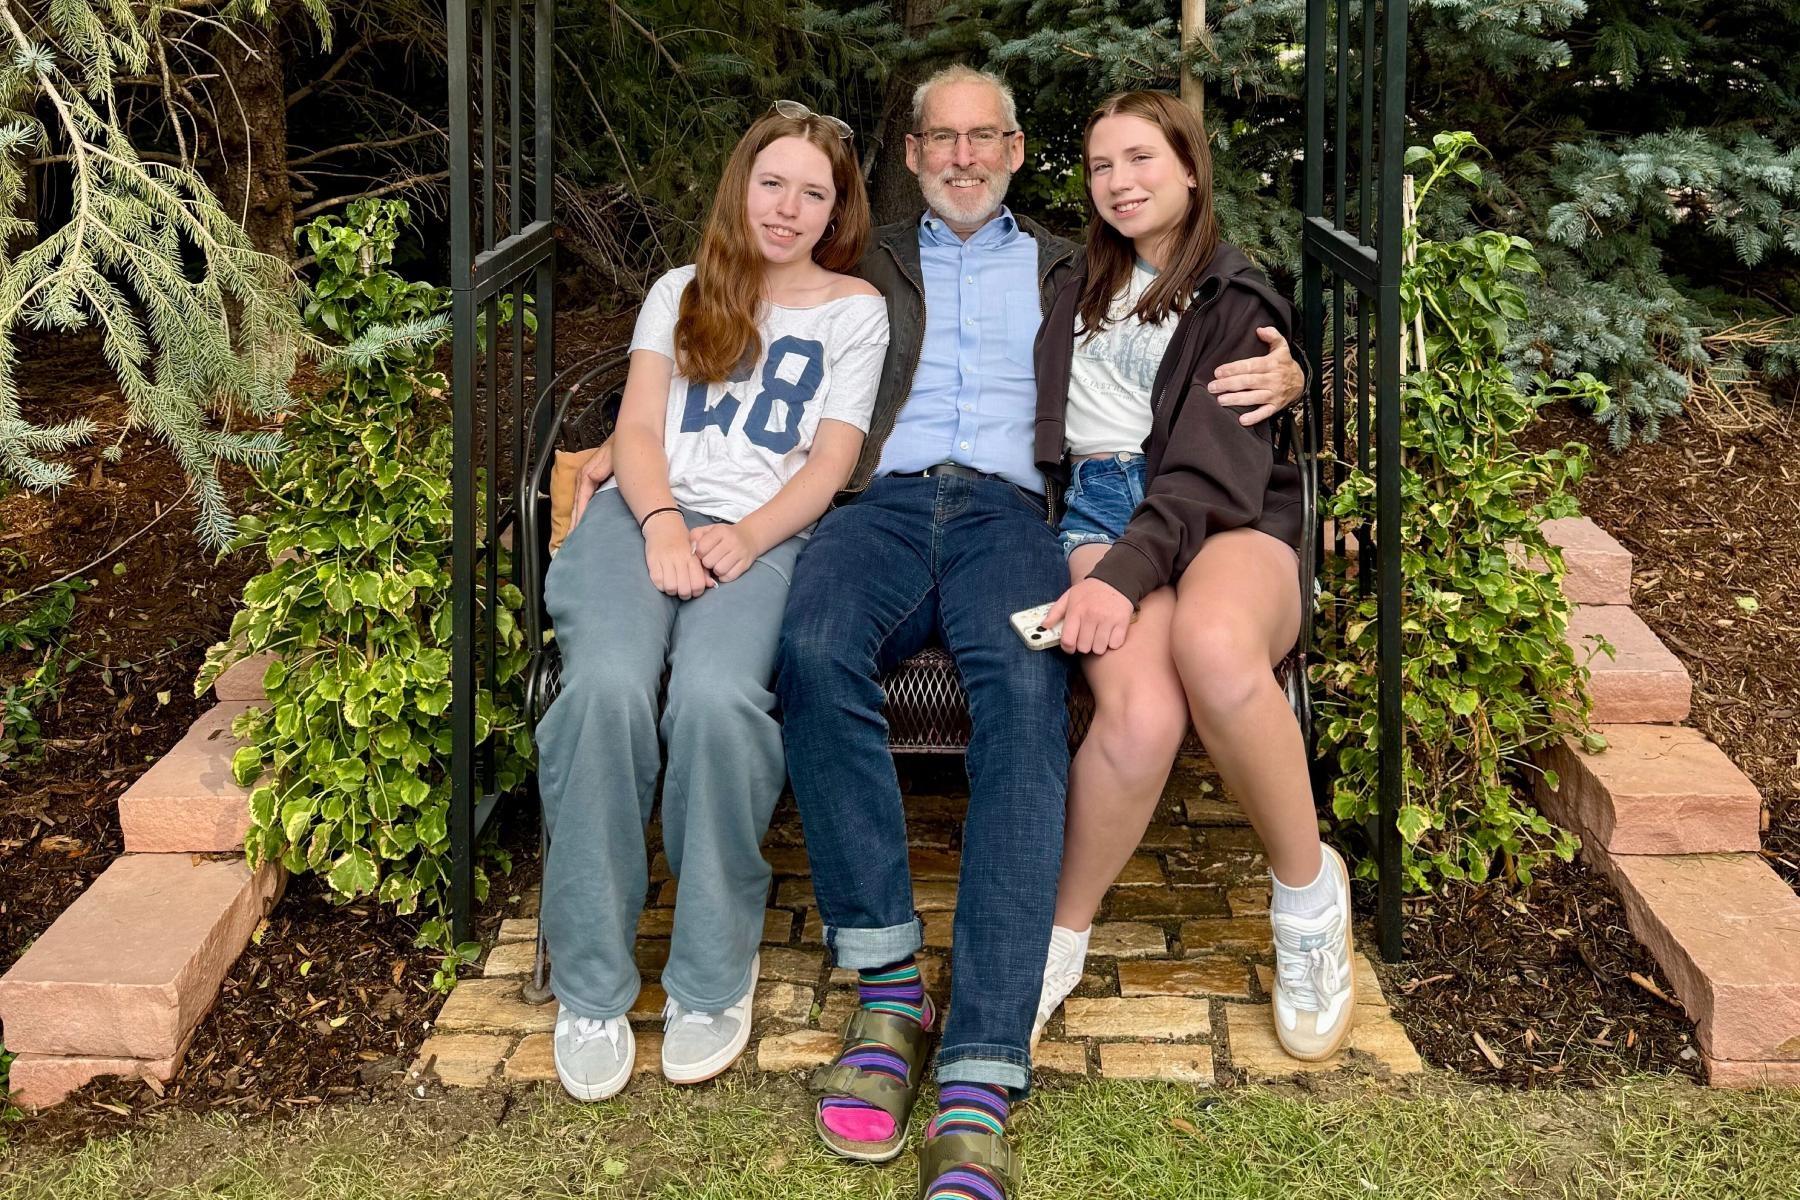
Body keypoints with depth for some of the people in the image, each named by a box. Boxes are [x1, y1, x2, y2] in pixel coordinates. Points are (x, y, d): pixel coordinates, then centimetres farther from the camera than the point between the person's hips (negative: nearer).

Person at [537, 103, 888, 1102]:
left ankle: (714, 972, -18)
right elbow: (637, 428, 12)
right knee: (607, 685, -32)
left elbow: (832, 459, 7)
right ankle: (590, 985, -21)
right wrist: (662, 523, -10)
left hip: (761, 532, -1)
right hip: (646, 514, 2)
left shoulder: (854, 309, 18)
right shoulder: (679, 291, 24)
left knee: (716, 695, -36)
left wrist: (747, 535, -12)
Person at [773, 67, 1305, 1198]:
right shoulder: (868, 266, 30)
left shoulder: (1069, 273, 29)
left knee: (1026, 687, -35)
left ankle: (979, 1085, -42)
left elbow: (1203, 367, 25)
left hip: (1010, 508, -1)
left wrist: (1283, 374, 1)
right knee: (817, 648, -36)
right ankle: (888, 985, -27)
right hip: (884, 499, 1)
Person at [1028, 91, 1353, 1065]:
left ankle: (1306, 888, -17)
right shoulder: (1081, 286, 25)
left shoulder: (1238, 302, 10)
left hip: (1223, 518, -2)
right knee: (1142, 710, -34)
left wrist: (1126, 570, -23)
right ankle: (1060, 941, -17)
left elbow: (1212, 465, -7)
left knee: (1213, 646, -41)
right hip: (1102, 509, 2)